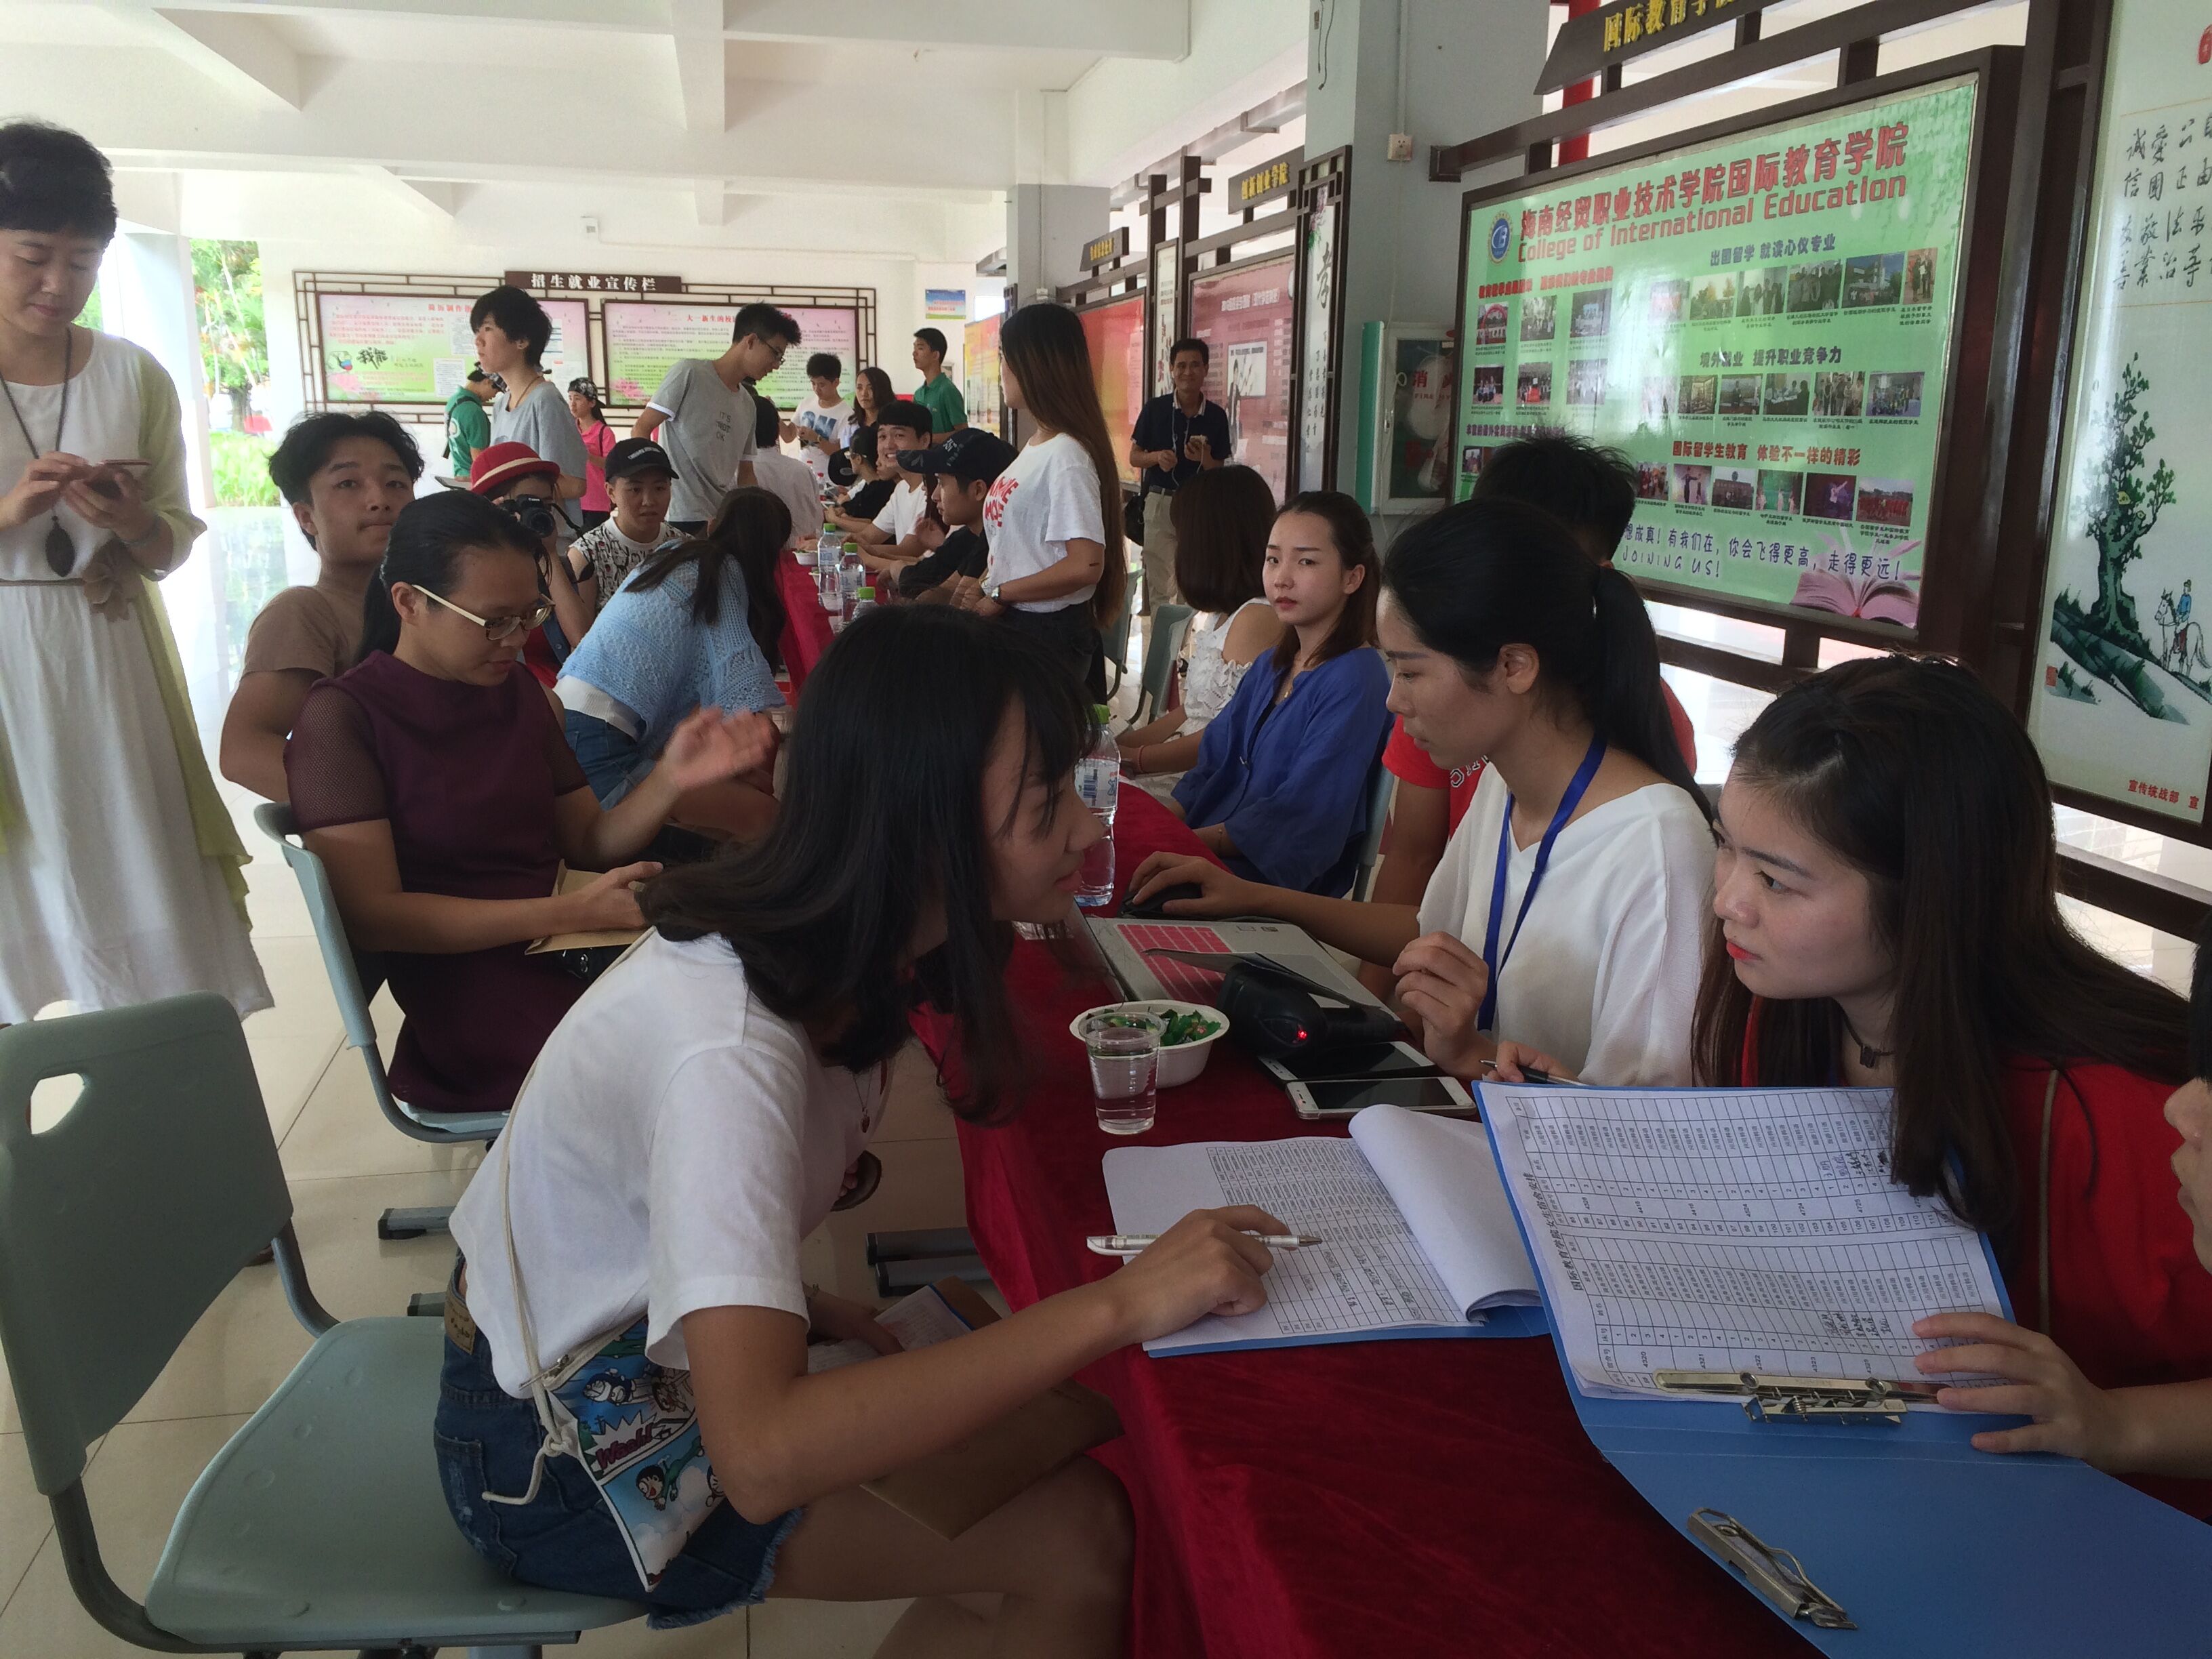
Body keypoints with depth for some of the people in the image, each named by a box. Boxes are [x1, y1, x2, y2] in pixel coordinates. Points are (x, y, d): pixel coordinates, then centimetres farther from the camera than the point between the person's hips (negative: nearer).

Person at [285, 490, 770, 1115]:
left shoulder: (516, 690, 13)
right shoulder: (343, 716, -6)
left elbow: (588, 843, 12)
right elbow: (372, 916, -13)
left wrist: (671, 778, -9)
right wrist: (569, 913, -22)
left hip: (571, 950, 7)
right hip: (467, 982, -6)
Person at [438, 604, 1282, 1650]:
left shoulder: (831, 951, -9)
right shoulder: (729, 1049, -34)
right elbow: (760, 1460, -40)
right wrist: (1117, 1307, -39)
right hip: (554, 1460, -7)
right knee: (1083, 1546, -16)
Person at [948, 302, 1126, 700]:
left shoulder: (1066, 457, -19)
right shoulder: (1035, 446, 8)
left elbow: (1084, 566, -26)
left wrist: (999, 594, -16)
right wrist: (983, 583, 2)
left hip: (1050, 634, -8)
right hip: (1012, 622, 8)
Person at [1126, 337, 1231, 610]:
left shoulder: (1216, 415, 3)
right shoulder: (1155, 408, -1)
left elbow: (1218, 471, 7)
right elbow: (1134, 457, 5)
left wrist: (1204, 459, -15)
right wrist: (1157, 457, -16)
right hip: (1160, 503, -1)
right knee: (1160, 586, -3)